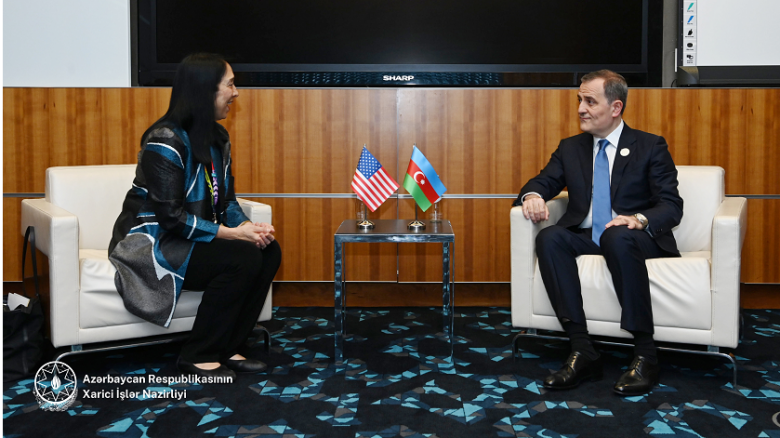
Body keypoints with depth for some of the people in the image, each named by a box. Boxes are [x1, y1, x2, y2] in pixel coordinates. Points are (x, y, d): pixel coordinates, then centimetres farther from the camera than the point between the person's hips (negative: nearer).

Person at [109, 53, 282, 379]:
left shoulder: (217, 138, 8)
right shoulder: (166, 141, -20)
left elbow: (226, 199, 11)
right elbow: (171, 217, -24)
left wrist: (248, 226, -10)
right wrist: (232, 233, -24)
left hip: (192, 236, 8)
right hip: (152, 242, -8)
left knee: (269, 252, -11)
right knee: (243, 258, -27)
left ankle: (229, 348, -2)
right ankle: (198, 357, -13)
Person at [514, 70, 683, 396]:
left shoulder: (651, 147, 5)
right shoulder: (570, 148, 17)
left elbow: (672, 206, -3)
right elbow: (542, 182, 11)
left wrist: (639, 220, -25)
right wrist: (532, 196, -15)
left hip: (636, 239, -3)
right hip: (585, 237, 4)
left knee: (618, 238, -39)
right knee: (549, 238, -29)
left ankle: (645, 356, -33)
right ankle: (582, 352, -32)